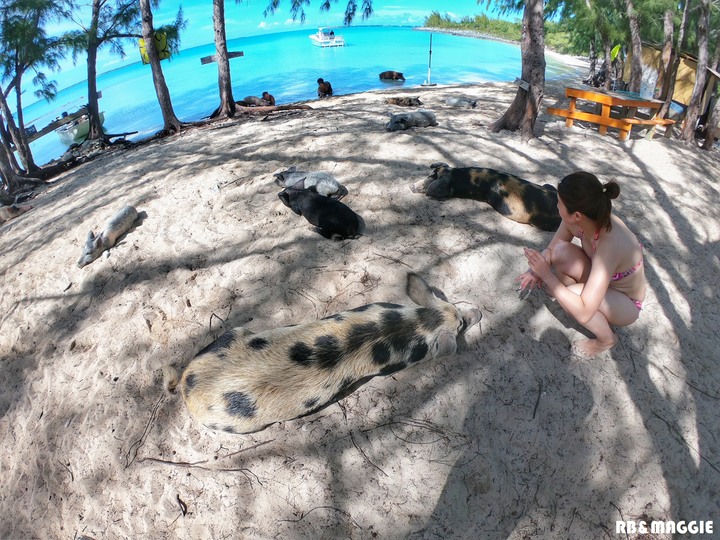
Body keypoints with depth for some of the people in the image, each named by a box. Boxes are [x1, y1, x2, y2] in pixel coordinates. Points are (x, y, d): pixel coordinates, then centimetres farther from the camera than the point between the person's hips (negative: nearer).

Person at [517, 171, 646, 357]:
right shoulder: (582, 219, -22)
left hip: (627, 305, -5)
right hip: (601, 279, 6)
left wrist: (547, 274, -38)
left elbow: (584, 313, -42)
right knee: (560, 251, -19)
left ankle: (607, 339, -2)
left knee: (570, 292, -32)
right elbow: (551, 249, -4)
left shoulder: (610, 245, -40)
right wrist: (537, 270, -25)